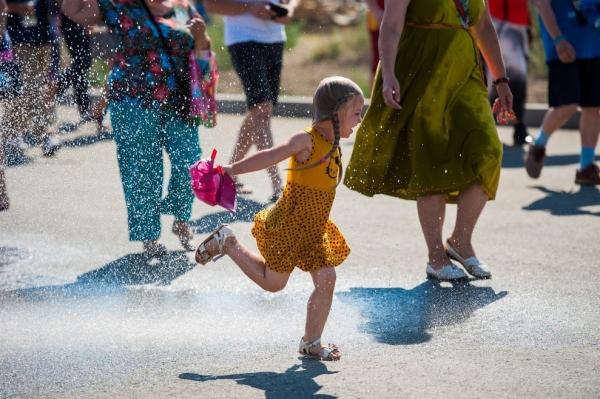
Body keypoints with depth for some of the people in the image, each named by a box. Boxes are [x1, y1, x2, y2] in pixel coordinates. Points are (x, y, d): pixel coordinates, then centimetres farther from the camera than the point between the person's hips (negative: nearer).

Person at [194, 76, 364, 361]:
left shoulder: (333, 147, 7)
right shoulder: (307, 140, -19)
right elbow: (269, 158, -20)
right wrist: (231, 171, -21)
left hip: (313, 231, 7)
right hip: (287, 227, -7)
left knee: (326, 280, -1)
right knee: (272, 282, 7)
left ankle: (311, 342, 12)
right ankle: (226, 243, 24)